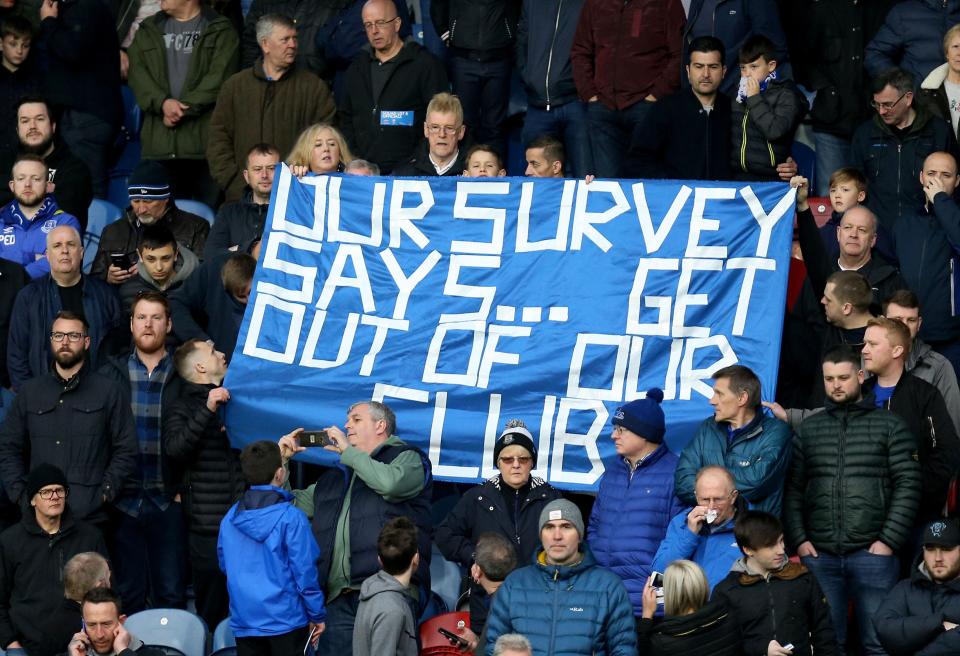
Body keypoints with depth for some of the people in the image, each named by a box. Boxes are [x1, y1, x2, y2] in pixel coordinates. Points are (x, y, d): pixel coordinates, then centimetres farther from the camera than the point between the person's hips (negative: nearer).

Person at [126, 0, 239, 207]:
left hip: (205, 142, -4)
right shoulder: (149, 31, 19)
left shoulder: (220, 30, 5)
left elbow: (218, 78, -6)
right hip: (159, 143, 4)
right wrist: (162, 102, -11)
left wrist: (183, 108, -12)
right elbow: (137, 72, 6)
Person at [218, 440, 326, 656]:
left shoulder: (230, 518, 4)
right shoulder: (291, 518, -12)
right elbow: (305, 571, -11)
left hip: (243, 622, 5)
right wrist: (317, 616, -2)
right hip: (286, 620, -5)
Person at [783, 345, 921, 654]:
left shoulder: (889, 426, 4)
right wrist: (798, 540, 0)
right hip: (819, 554, 2)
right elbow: (793, 489, 11)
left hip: (872, 552, -2)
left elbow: (908, 486, -1)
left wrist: (889, 541, -8)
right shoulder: (808, 429, 13)